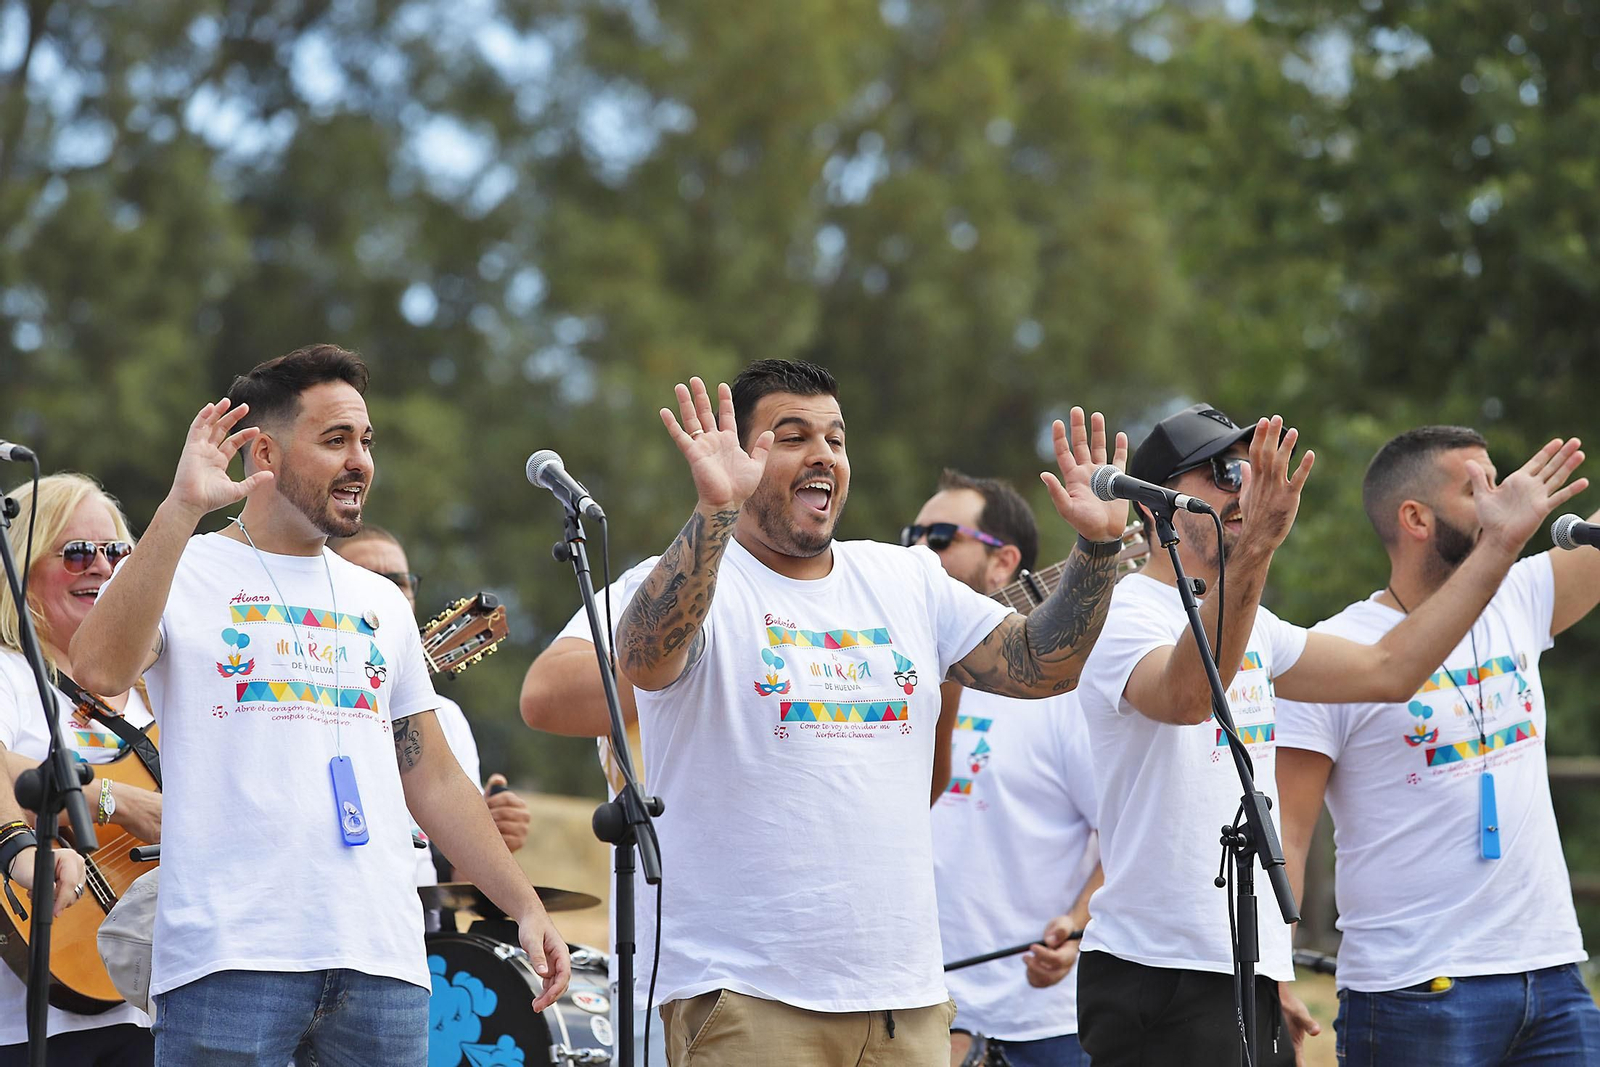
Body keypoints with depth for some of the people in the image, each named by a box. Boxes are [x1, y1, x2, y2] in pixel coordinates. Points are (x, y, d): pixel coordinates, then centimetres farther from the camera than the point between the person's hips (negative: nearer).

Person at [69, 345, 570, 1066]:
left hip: (382, 960, 5)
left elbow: (432, 778, 23)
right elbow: (102, 668, -18)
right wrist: (182, 509, -23)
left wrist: (525, 906, 15)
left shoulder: (379, 603, 21)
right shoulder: (184, 575, 4)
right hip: (229, 955, -5)